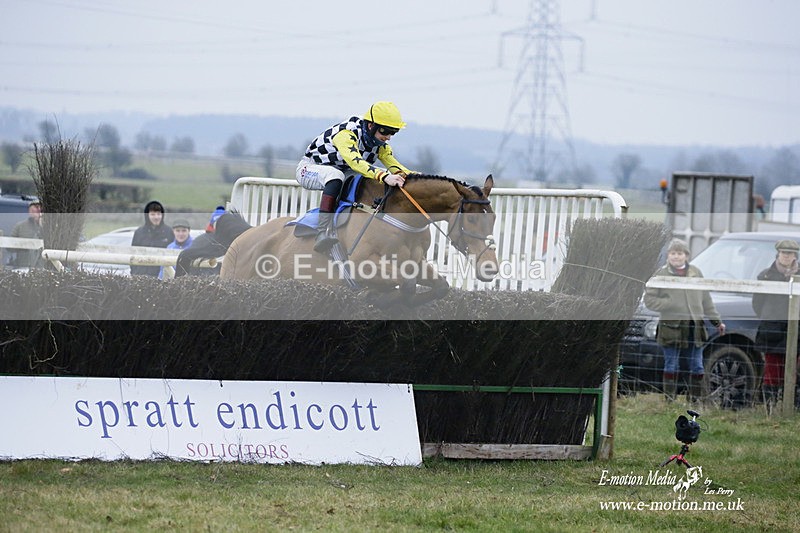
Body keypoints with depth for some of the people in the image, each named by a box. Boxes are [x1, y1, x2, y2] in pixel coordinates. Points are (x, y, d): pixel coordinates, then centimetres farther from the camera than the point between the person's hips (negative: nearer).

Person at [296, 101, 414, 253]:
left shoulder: (380, 144, -5)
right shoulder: (346, 134, -32)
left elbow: (395, 167, -6)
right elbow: (355, 161, -48)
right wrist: (384, 176, -62)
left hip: (342, 173, 8)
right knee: (335, 175, -42)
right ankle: (323, 231, -47)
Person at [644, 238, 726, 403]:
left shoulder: (696, 273, 12)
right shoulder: (661, 275, 0)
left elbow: (706, 300, 18)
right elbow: (649, 300, -3)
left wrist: (716, 321, 16)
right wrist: (670, 304, -15)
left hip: (695, 327, 4)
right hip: (672, 327, -4)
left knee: (697, 367, 6)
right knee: (671, 367, 0)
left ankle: (696, 399, 15)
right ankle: (669, 400, 5)